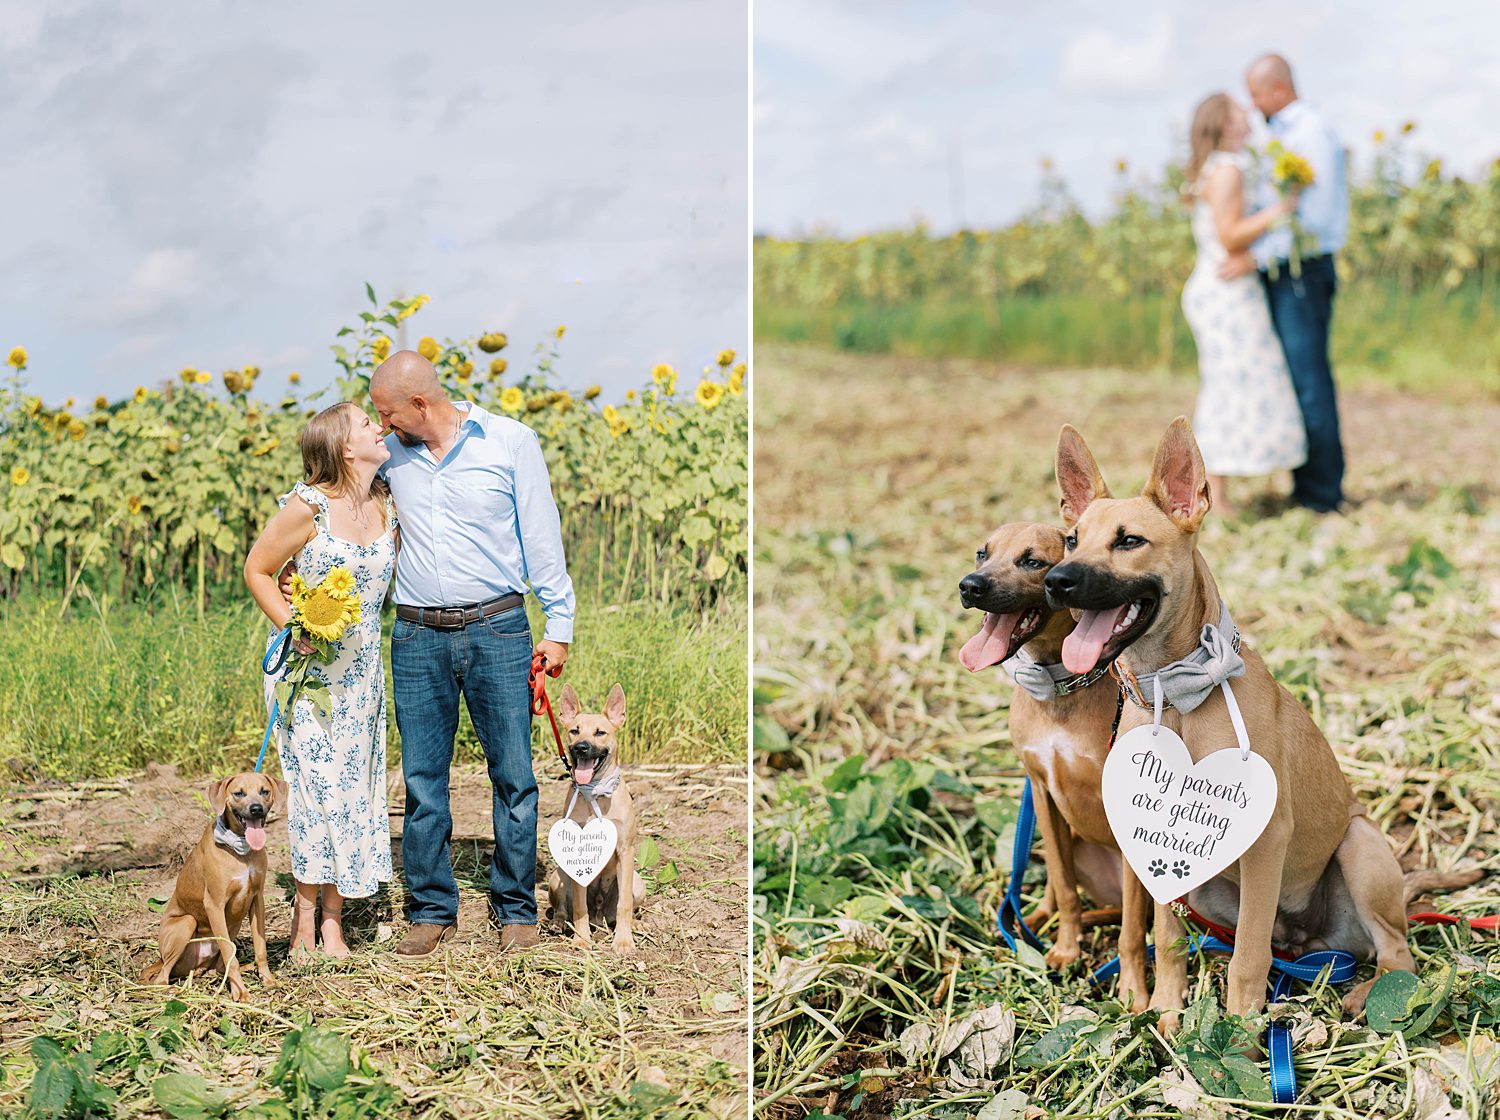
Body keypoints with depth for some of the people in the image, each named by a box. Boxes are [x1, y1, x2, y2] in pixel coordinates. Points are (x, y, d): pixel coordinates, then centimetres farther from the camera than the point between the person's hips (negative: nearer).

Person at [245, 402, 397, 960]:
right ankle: (305, 920, 1)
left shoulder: (387, 504, 2)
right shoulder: (308, 506, -14)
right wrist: (291, 626, -16)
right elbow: (257, 569, -5)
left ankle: (332, 920, 9)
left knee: (354, 783, 3)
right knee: (318, 780, -8)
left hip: (361, 668, 6)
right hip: (305, 664, -5)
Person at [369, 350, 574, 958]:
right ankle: (432, 910, 15)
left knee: (513, 775, 1)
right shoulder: (389, 451, 8)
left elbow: (541, 535, 0)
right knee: (422, 779, 4)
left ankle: (516, 909, 13)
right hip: (418, 637, 3)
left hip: (497, 629, -3)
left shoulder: (511, 441, -2)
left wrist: (559, 625, -2)